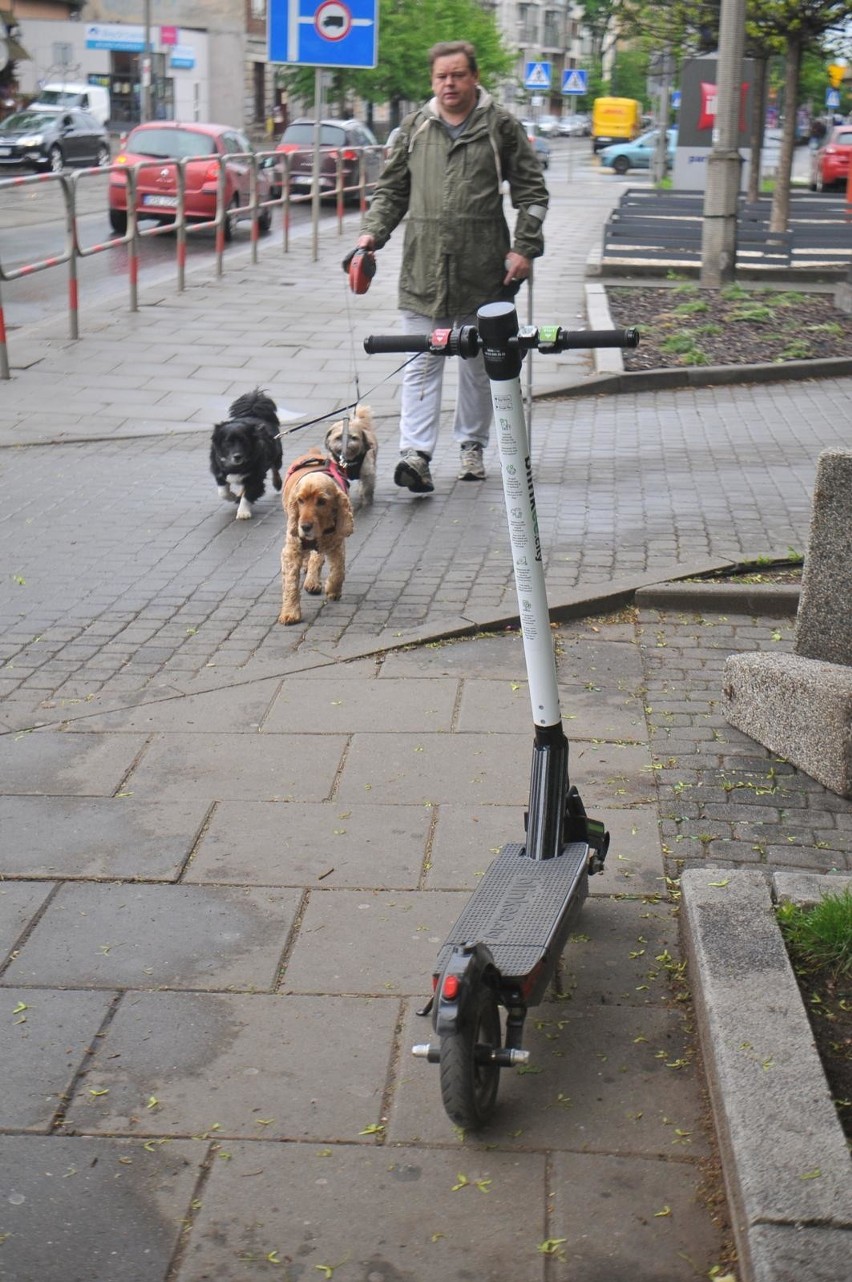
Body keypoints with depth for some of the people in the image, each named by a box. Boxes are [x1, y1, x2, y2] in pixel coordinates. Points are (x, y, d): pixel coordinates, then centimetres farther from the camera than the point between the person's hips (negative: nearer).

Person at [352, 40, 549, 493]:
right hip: (423, 268, 1)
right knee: (422, 362, -5)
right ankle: (416, 454, -11)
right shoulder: (414, 127, 10)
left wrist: (524, 247, -5)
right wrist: (372, 233, 0)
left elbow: (531, 192, 6)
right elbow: (390, 190, 16)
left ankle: (472, 444, 26)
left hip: (483, 269, -1)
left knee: (479, 362, 11)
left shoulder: (502, 126, 4)